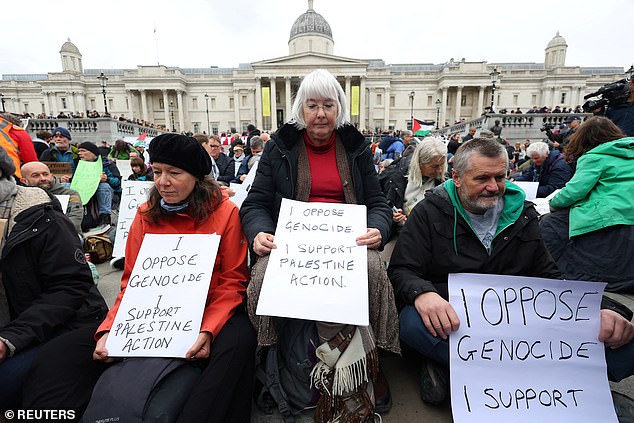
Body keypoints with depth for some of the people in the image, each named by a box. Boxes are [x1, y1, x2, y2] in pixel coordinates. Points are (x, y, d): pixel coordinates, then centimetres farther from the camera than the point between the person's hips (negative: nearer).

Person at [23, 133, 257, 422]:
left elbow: (232, 281, -7)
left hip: (206, 314, -3)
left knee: (238, 341, -34)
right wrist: (109, 330, -9)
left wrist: (208, 330, -23)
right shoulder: (147, 214, 6)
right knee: (63, 354, -12)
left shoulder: (224, 212, -7)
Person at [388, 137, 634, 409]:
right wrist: (422, 292, -32)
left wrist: (602, 308, -6)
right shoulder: (430, 212, -2)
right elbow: (401, 271, -7)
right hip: (451, 322, -3)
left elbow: (548, 276, 15)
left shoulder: (521, 214, 12)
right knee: (412, 321, -37)